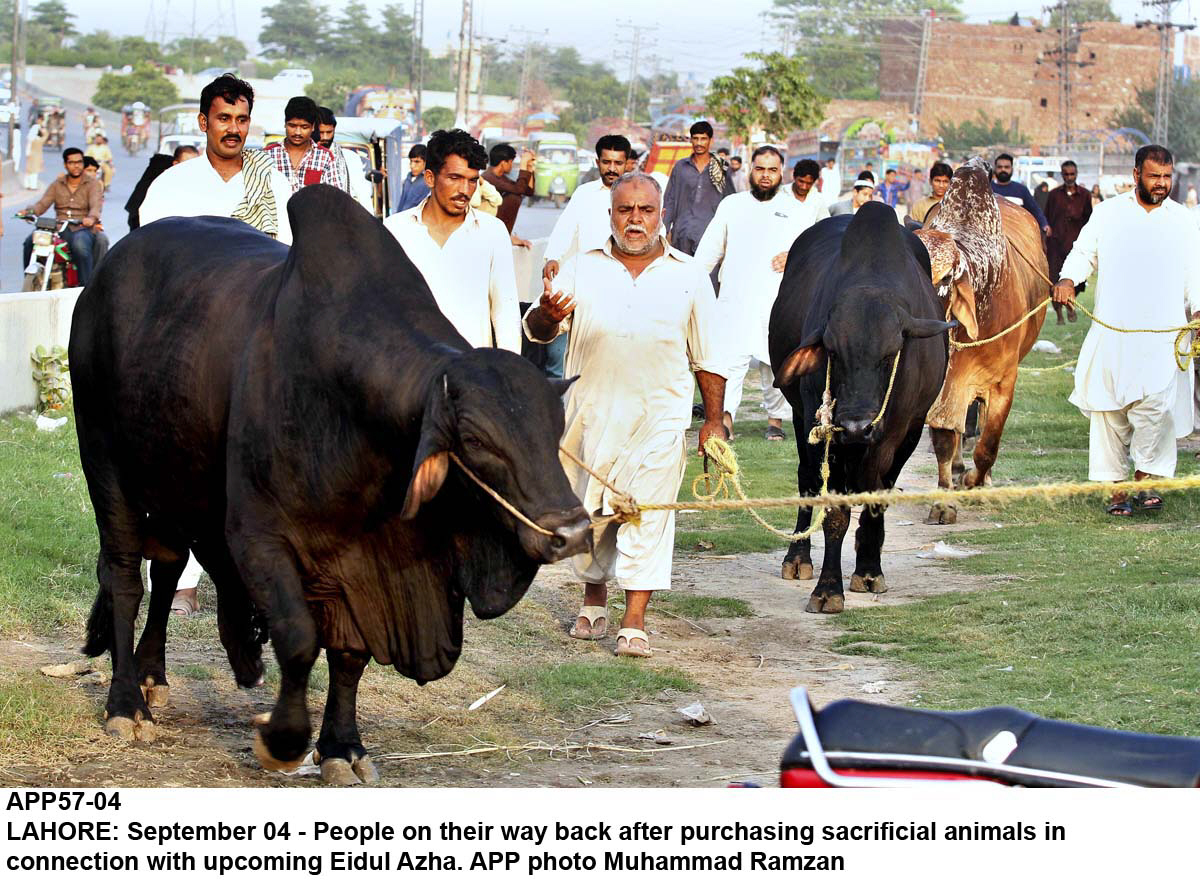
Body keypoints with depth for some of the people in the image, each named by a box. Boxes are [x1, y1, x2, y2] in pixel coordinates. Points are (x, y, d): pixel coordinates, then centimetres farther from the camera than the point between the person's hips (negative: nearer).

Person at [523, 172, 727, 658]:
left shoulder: (688, 276, 9)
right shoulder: (582, 269, 8)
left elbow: (708, 357, 12)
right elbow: (536, 328, 1)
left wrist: (714, 421, 6)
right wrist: (547, 315, -23)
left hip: (660, 415, -1)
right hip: (590, 413, 1)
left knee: (647, 513, -8)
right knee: (587, 510, 7)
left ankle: (634, 623, -7)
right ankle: (594, 600, 27)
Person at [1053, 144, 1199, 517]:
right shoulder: (1108, 213, 10)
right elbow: (1084, 252, 13)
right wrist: (1068, 278, -7)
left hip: (1163, 333, -1)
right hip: (1113, 330, 1)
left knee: (1156, 405, -16)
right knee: (1109, 409, 1)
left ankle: (1146, 481, -8)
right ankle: (1117, 487, 8)